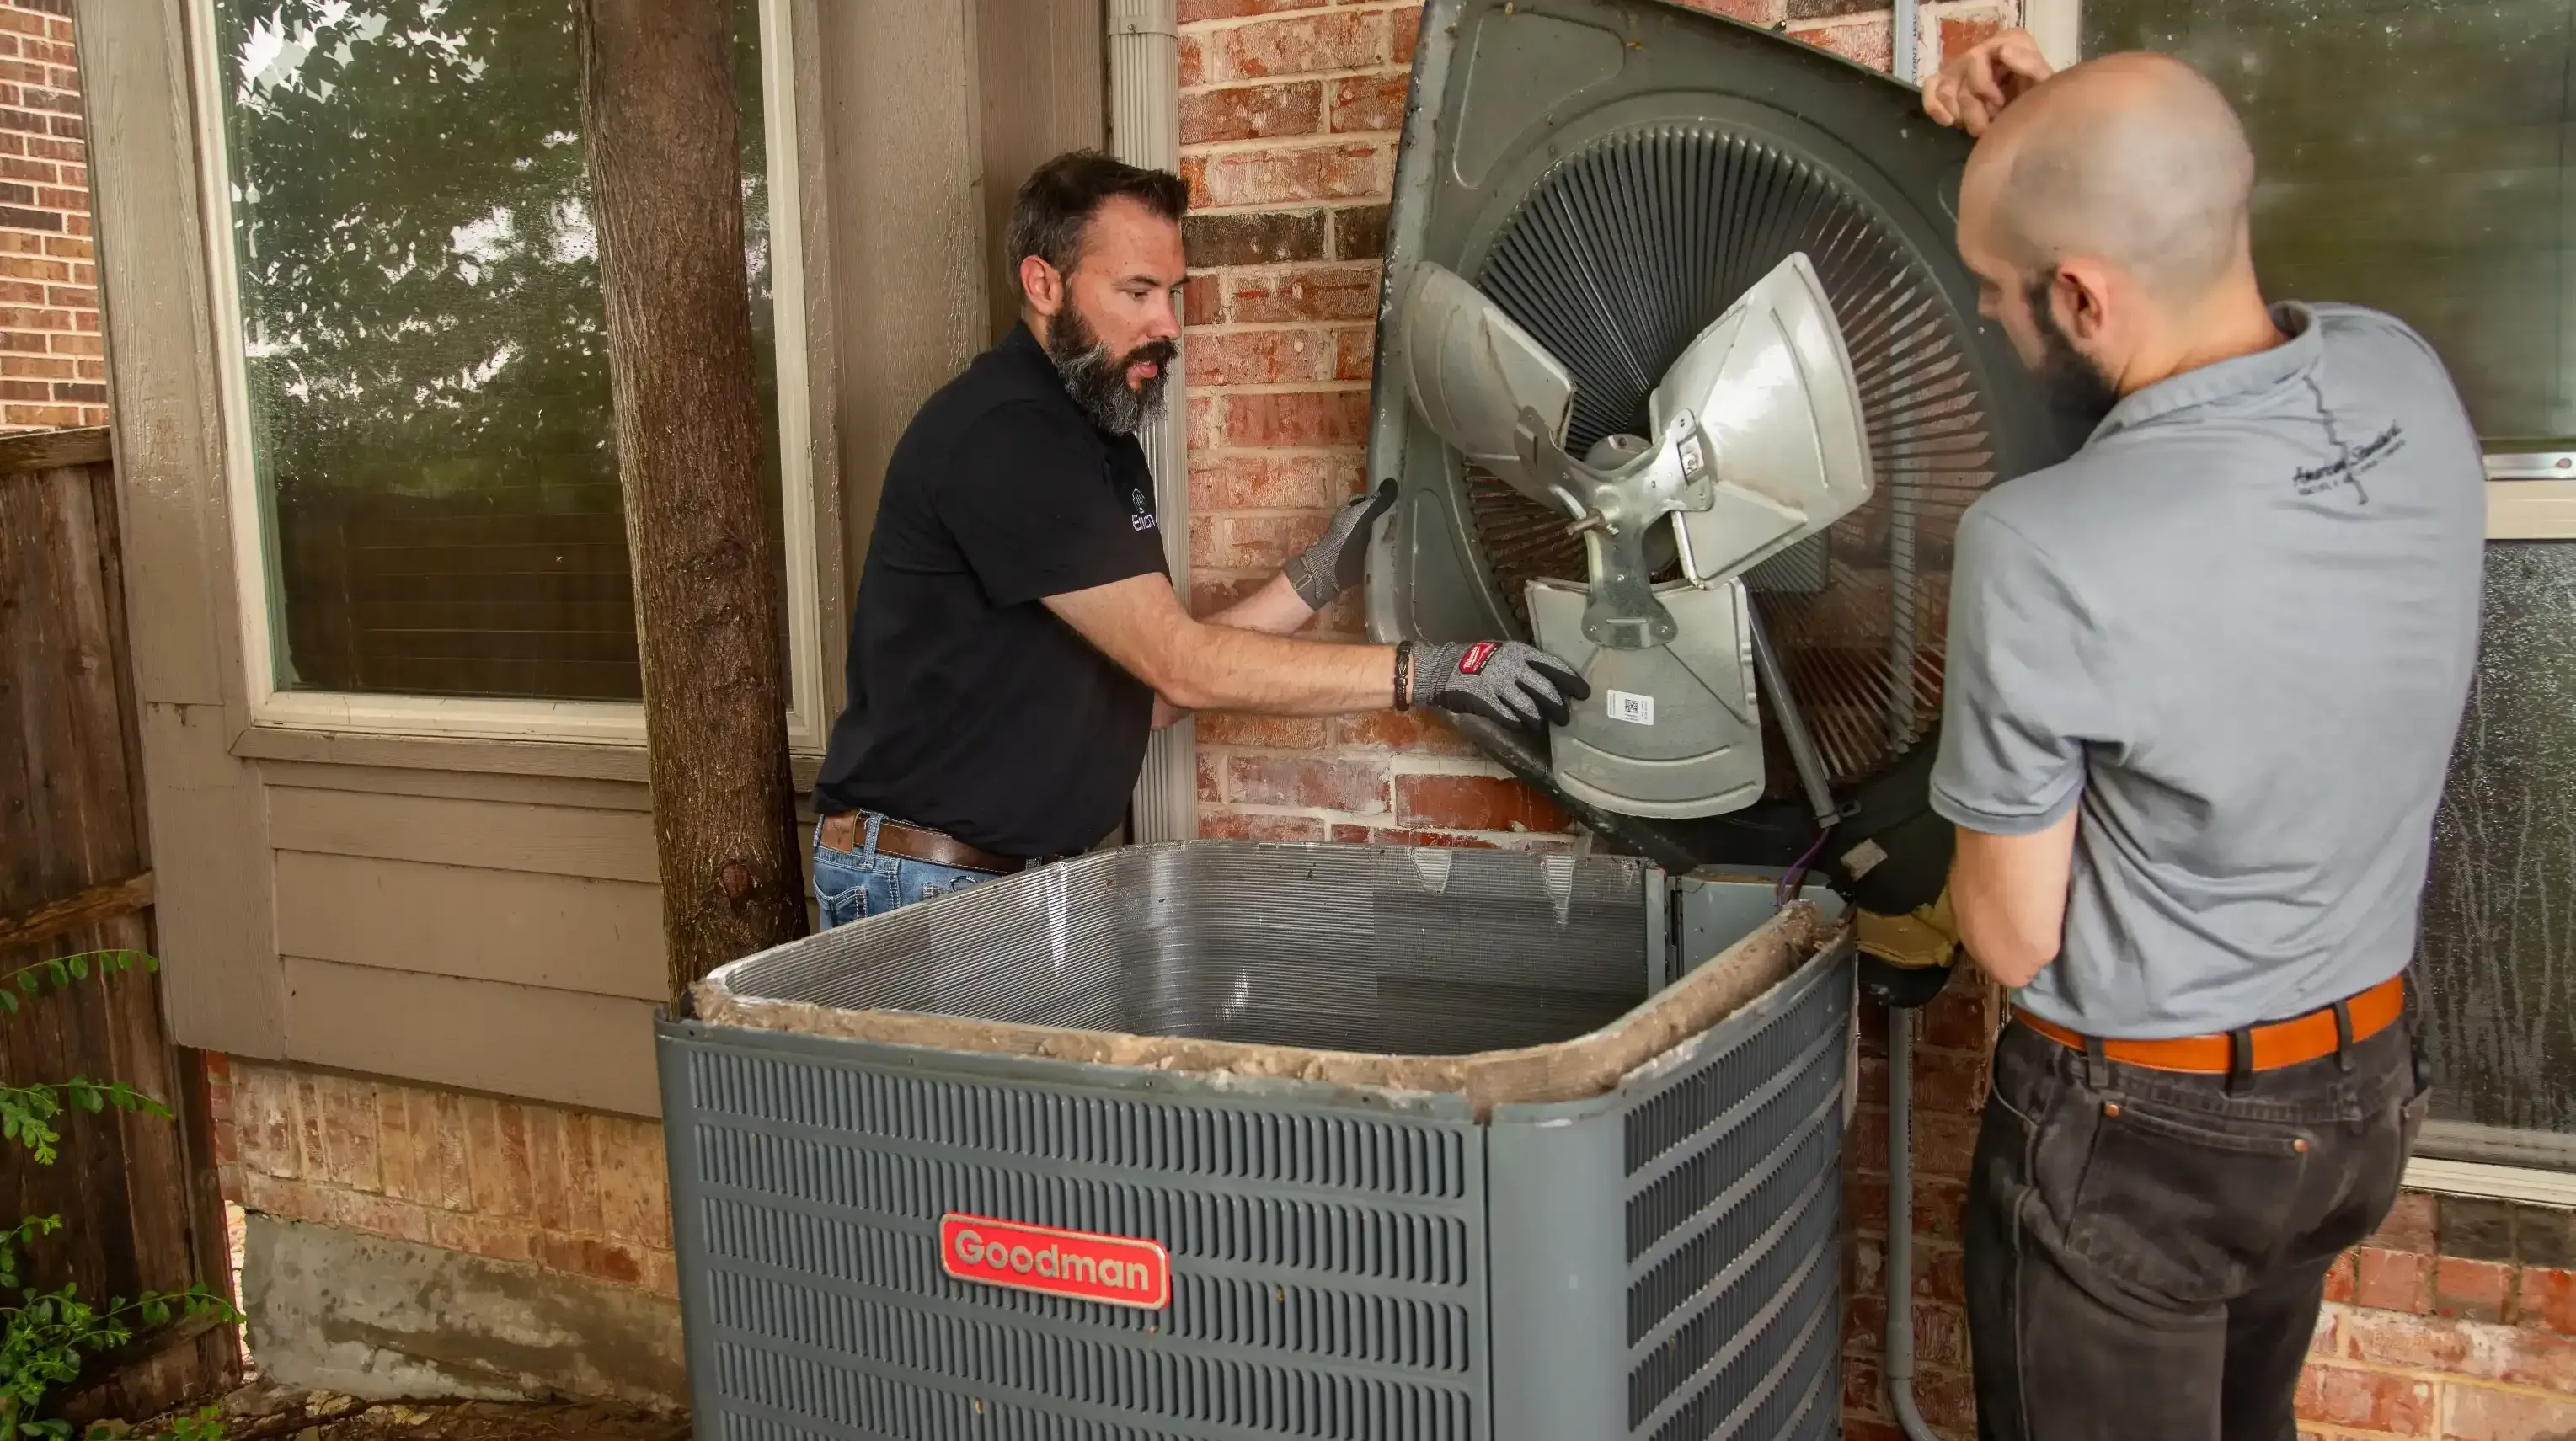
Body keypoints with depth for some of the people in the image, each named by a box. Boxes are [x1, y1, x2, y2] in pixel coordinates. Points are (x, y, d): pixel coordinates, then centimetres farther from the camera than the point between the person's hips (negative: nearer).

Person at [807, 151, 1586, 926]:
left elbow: (1149, 695, 6)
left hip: (1038, 864, 8)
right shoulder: (1001, 434, -19)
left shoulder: (1101, 440, 11)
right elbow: (1179, 665, -24)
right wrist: (1427, 672, -23)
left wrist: (1317, 577, -2)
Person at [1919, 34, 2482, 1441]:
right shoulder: (2409, 384, -12)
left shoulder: (2040, 554, -31)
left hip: (2137, 1127, -6)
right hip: (2359, 1086, 7)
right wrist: (2069, 156, 5)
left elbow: (2012, 941, -19)